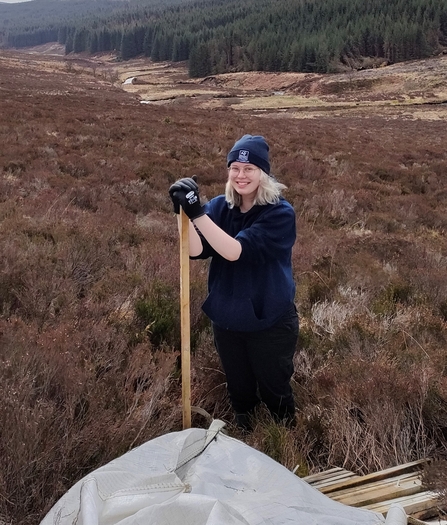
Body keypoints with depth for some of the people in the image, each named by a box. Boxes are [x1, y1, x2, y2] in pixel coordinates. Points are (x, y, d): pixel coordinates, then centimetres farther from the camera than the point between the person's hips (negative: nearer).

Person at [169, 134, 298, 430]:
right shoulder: (220, 206, -4)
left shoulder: (280, 213, -19)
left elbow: (236, 251, -32)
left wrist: (198, 213, -40)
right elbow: (196, 250, -19)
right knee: (239, 391, 25)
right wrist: (185, 212, -36)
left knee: (274, 390, 17)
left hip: (270, 322, -4)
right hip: (226, 320, 4)